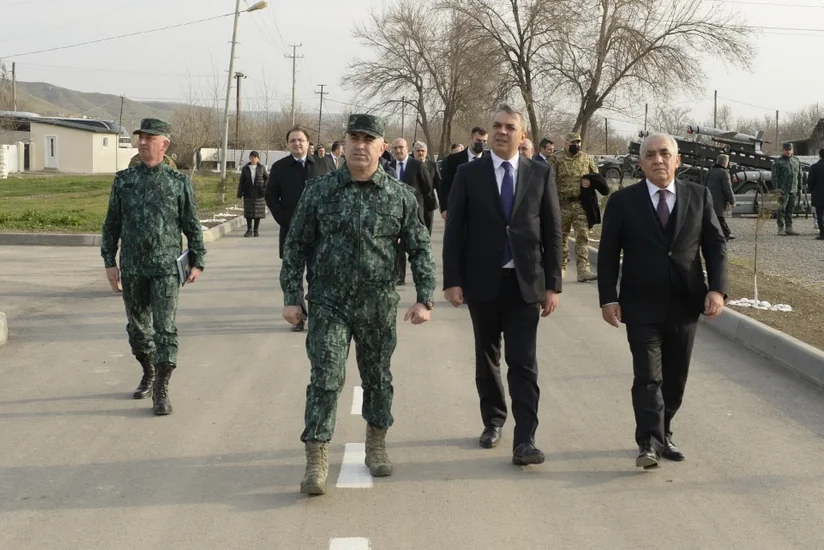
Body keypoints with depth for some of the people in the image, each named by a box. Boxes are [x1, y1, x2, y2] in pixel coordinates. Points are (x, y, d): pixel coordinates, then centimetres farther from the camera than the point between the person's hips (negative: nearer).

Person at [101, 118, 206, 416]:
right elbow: (111, 224, 9)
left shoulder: (179, 182, -1)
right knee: (137, 327, 14)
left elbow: (192, 226, 3)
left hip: (166, 268, -3)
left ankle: (161, 391, -5)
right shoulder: (124, 180, 5)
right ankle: (148, 374, 36)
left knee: (165, 328, -9)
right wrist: (109, 261, 4)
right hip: (132, 269, 3)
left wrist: (197, 262, 1)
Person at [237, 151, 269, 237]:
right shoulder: (245, 169, 3)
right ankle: (249, 230, 6)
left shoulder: (261, 168, 2)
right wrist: (239, 194, 1)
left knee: (258, 212, 2)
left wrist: (265, 187, 4)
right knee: (248, 212, -2)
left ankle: (256, 230, 11)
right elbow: (241, 182, 4)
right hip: (248, 194, 0)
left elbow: (267, 178, 15)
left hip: (259, 194, 0)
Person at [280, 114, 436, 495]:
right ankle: (316, 461, -4)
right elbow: (296, 246, 3)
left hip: (378, 306, 1)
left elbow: (420, 250, 3)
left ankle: (376, 445, 33)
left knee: (377, 377, 14)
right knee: (325, 378, -8)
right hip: (328, 303, -1)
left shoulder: (400, 196, 0)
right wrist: (291, 297, -1)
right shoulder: (320, 192, -1)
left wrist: (424, 299, -4)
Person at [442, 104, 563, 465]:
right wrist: (452, 281, -7)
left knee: (523, 363, -5)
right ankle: (493, 422, 31)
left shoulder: (541, 174, 3)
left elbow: (552, 230, 3)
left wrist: (553, 284, -2)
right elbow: (454, 230, 0)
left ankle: (524, 440, -5)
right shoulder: (469, 174, 1)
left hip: (525, 283, -1)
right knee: (487, 358, 14)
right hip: (483, 282, 1)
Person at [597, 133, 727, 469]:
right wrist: (608, 298, -9)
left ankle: (662, 435, 25)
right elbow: (608, 254, 0)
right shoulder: (623, 201, -1)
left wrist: (717, 289, -7)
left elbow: (715, 245, 5)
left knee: (675, 377, 11)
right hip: (641, 305, -3)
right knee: (647, 376, -9)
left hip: (685, 304, 3)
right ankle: (649, 444, -12)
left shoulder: (699, 196, 5)